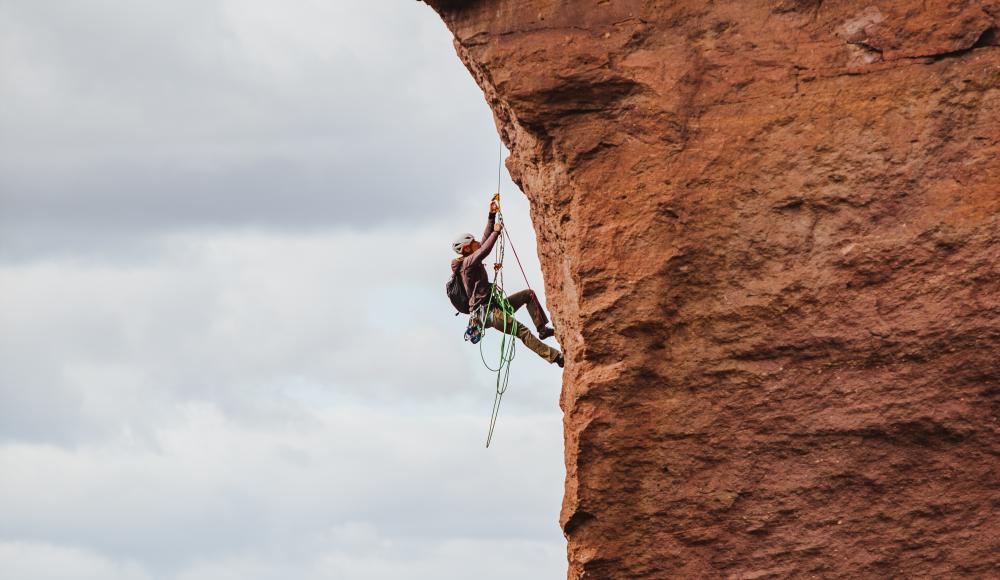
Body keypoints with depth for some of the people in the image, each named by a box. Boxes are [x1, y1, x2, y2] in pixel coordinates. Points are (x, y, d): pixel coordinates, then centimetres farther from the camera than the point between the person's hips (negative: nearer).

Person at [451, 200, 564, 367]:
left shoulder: (472, 261, 16)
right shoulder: (468, 262, -13)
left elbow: (484, 240, 20)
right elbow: (485, 249, -29)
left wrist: (492, 216, 17)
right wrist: (496, 231, -16)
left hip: (493, 306, 11)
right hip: (485, 311, -11)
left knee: (528, 294, 11)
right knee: (522, 331, -22)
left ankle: (543, 328, 5)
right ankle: (554, 356, -28)